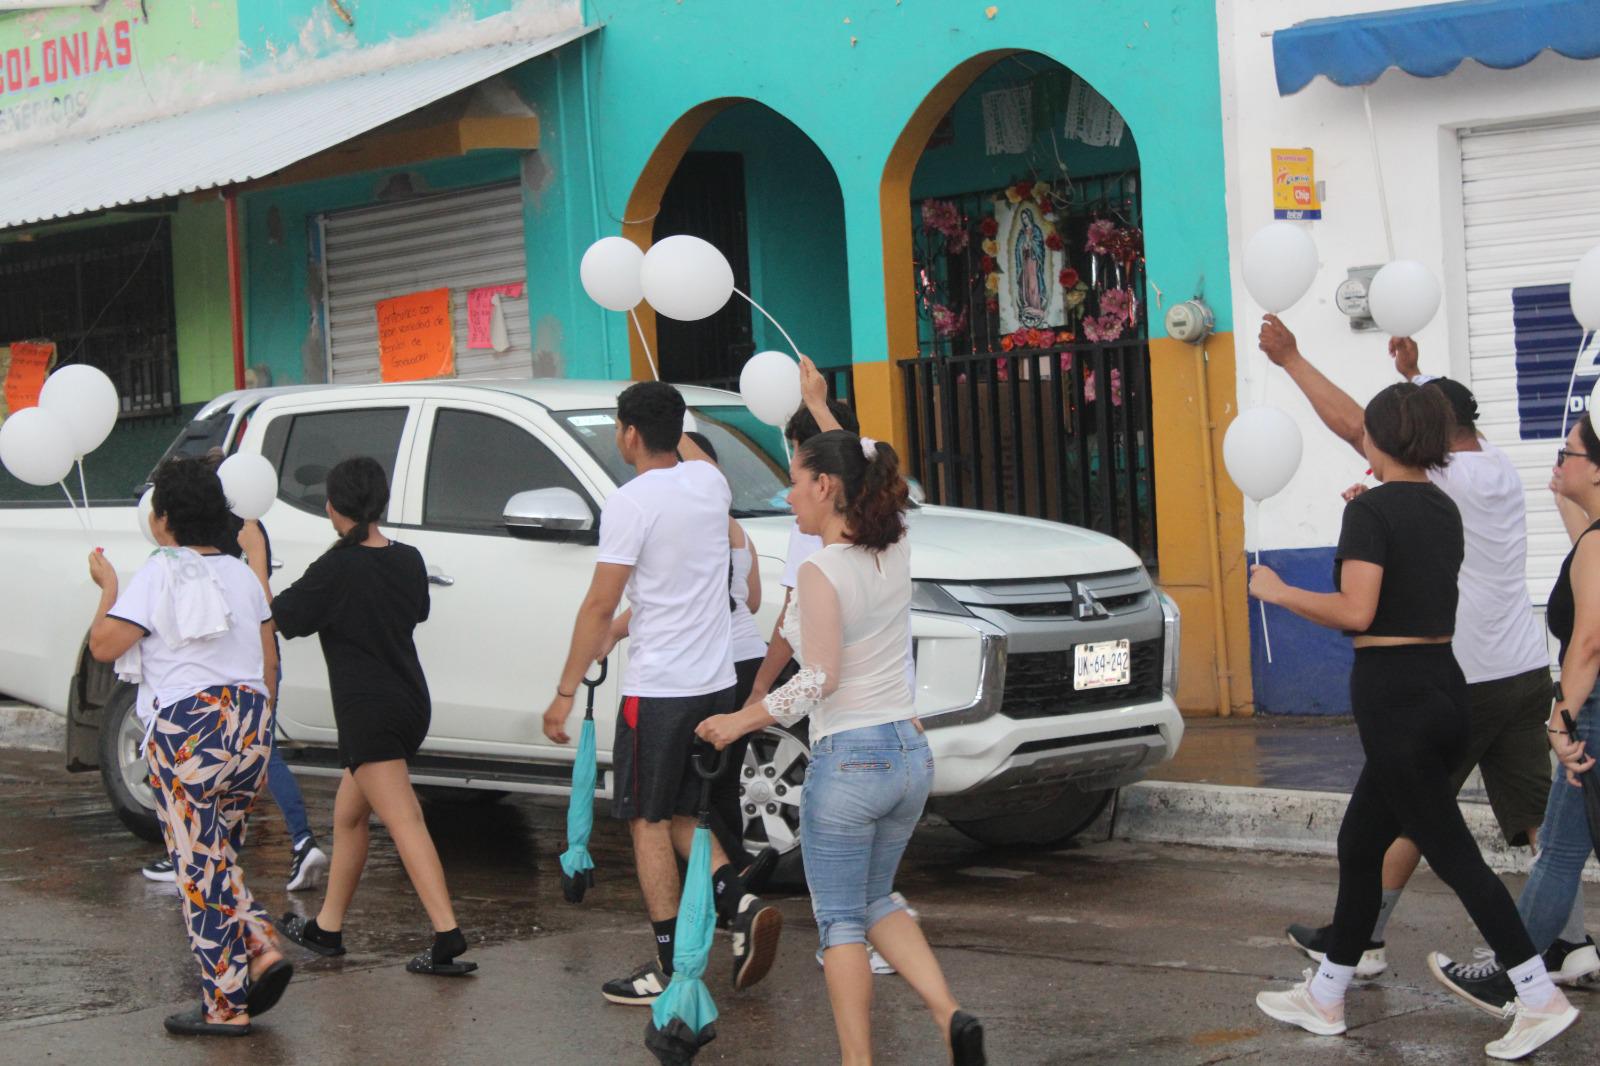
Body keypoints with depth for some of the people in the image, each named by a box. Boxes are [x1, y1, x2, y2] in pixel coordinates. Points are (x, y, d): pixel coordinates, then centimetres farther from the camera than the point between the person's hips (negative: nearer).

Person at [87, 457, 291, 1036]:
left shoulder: (159, 575, -9)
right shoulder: (241, 574, 11)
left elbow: (103, 645, -12)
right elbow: (268, 659, 14)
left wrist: (108, 588, 4)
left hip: (187, 731, -6)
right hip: (248, 725, 7)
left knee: (200, 868, 0)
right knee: (220, 857, 21)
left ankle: (226, 1005, 2)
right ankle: (262, 949, 2)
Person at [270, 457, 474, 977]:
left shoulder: (336, 569, -14)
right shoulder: (408, 560, 6)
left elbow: (285, 616, -4)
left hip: (368, 712, -8)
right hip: (410, 704, 8)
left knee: (404, 822, -14)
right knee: (348, 812, 20)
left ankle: (448, 933, -24)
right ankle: (327, 926, 28)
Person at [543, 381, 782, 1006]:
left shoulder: (630, 503, -15)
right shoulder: (709, 482, 5)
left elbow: (600, 608, -15)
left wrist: (566, 692, -9)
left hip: (658, 688, -7)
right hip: (717, 680, 7)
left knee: (648, 821, 3)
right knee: (679, 816, 18)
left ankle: (670, 969, 2)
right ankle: (741, 905, -3)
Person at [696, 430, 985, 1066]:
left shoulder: (820, 573, -16)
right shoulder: (895, 553, 5)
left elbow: (819, 680, -20)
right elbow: (851, 466, 24)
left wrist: (741, 720, -9)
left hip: (848, 758, -7)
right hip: (910, 753, 7)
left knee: (840, 920, 7)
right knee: (875, 899, 22)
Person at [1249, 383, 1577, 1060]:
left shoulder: (1371, 510, -13)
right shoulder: (1444, 510, 11)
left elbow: (1356, 611, -21)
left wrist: (1276, 592, -8)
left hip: (1392, 692, -9)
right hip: (1445, 684, 9)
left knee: (1450, 853, -5)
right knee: (1360, 843, 17)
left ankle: (1541, 998, -8)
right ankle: (1324, 998, 24)